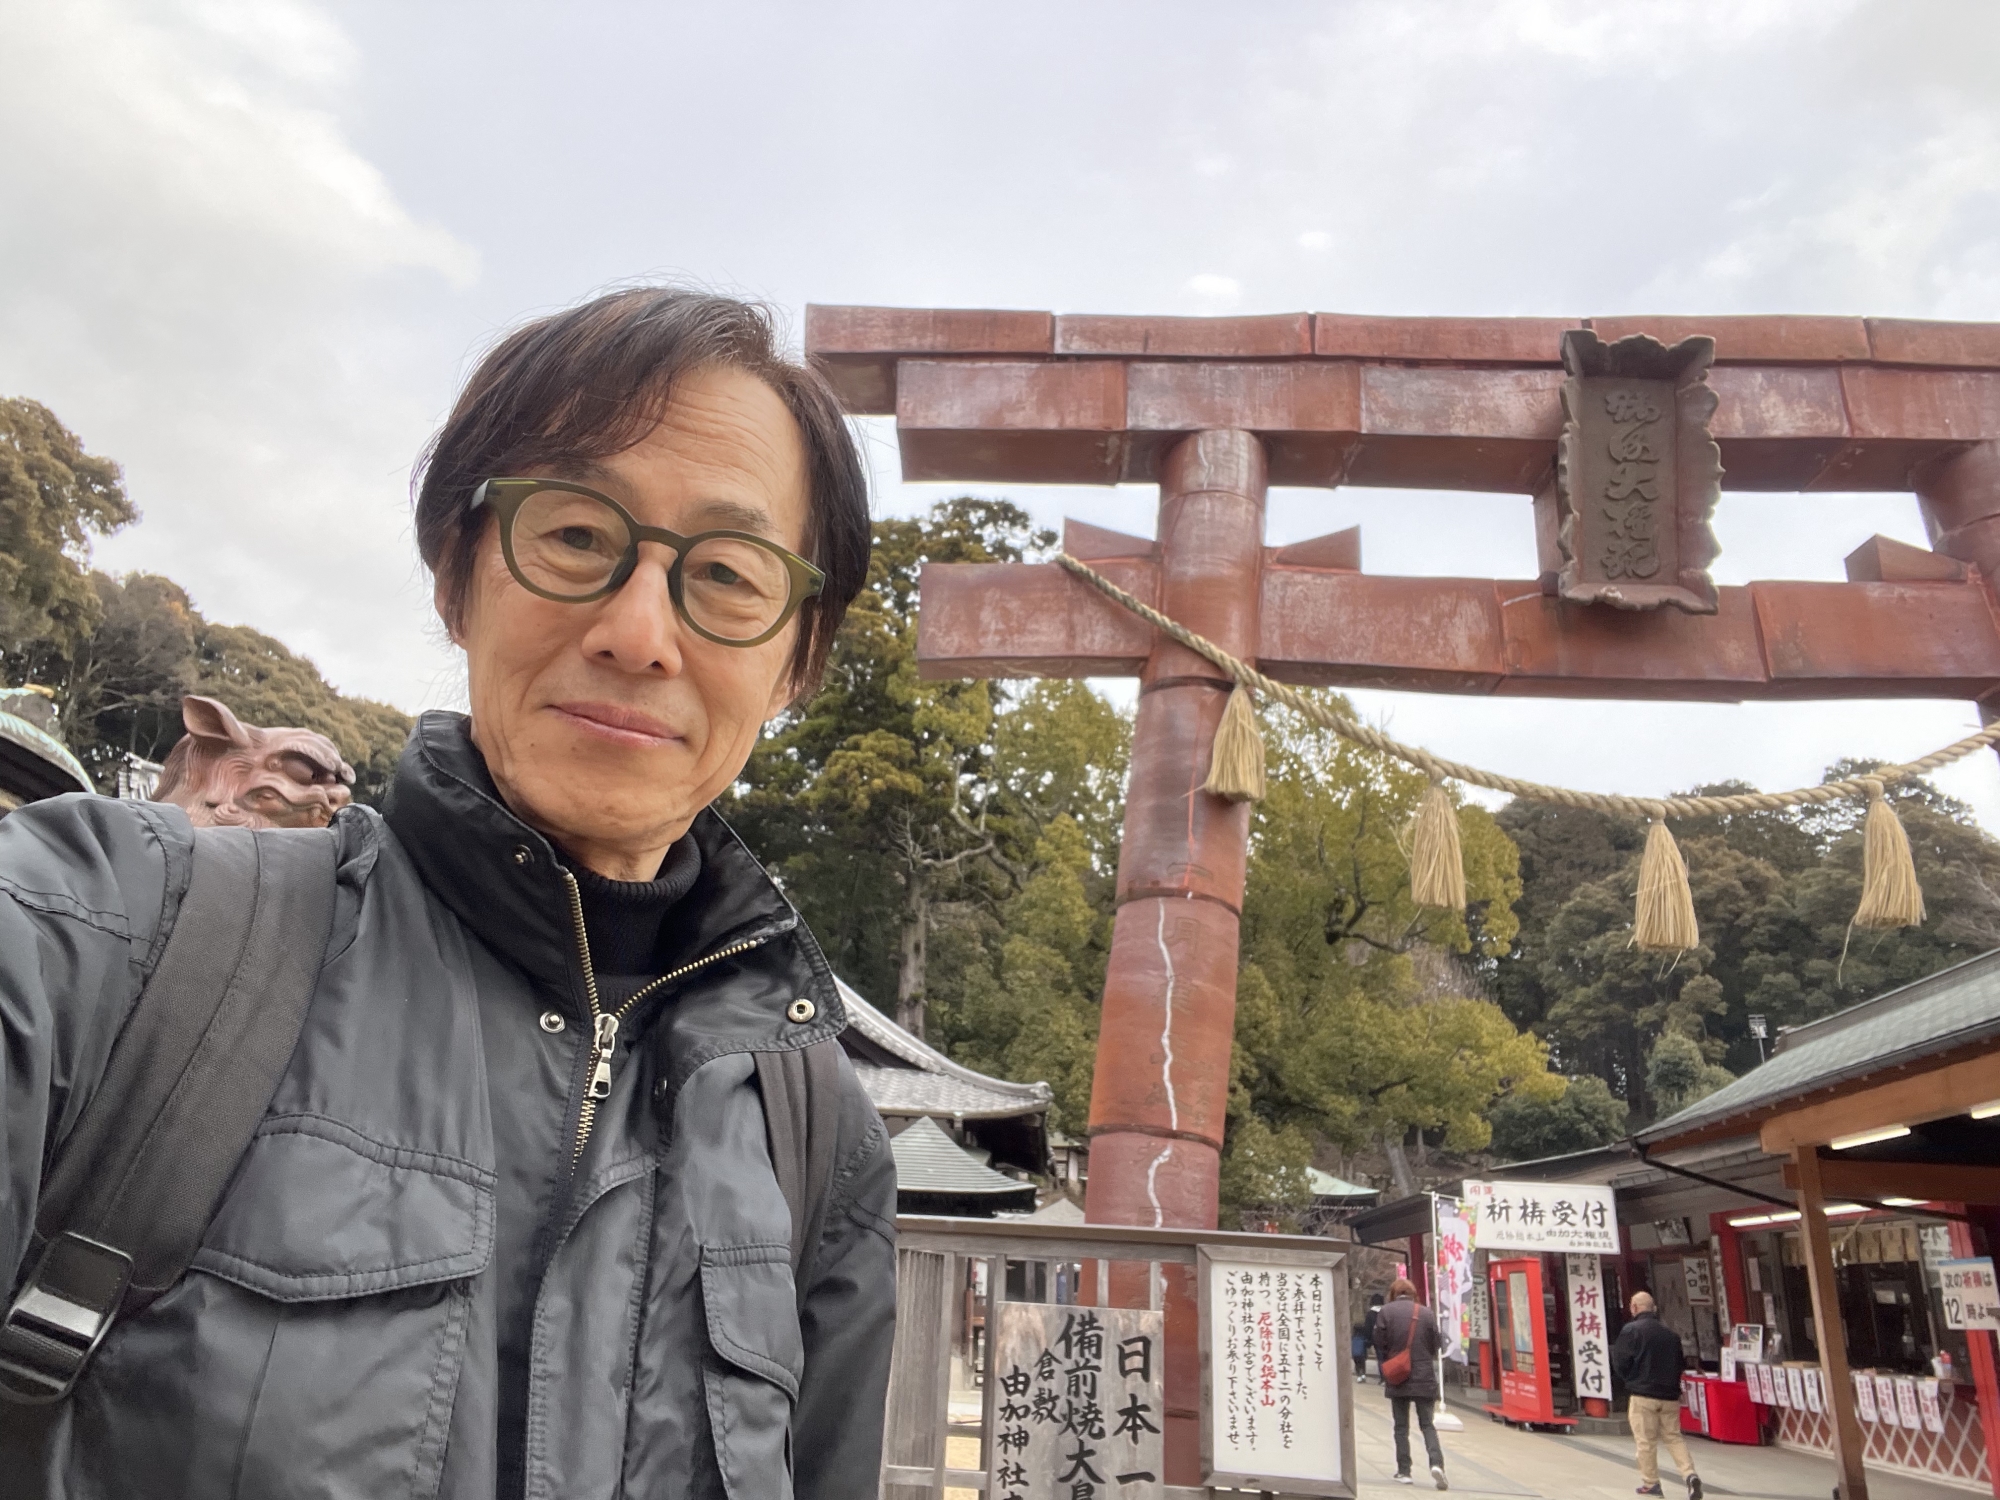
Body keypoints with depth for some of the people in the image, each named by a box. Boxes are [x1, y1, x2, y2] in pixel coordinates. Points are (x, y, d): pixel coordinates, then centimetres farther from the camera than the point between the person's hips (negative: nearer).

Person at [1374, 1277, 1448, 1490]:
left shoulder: (1386, 1311, -5)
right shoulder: (1427, 1313, -2)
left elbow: (1380, 1345, -4)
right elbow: (1436, 1346, 3)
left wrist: (1384, 1374, 8)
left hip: (1397, 1378, -1)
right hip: (1424, 1378, 1)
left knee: (1401, 1426, 11)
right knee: (1427, 1424, 9)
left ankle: (1403, 1471, 11)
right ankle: (1436, 1463, -11)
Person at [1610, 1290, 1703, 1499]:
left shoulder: (1630, 1330, -9)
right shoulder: (1671, 1334, 9)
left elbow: (1619, 1364, -8)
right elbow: (1679, 1364, 14)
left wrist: (1629, 1382, 11)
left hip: (1642, 1395, -5)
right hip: (1670, 1395, 5)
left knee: (1645, 1441, 4)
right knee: (1673, 1437, 13)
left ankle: (1650, 1482, 9)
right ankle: (1690, 1474, -4)